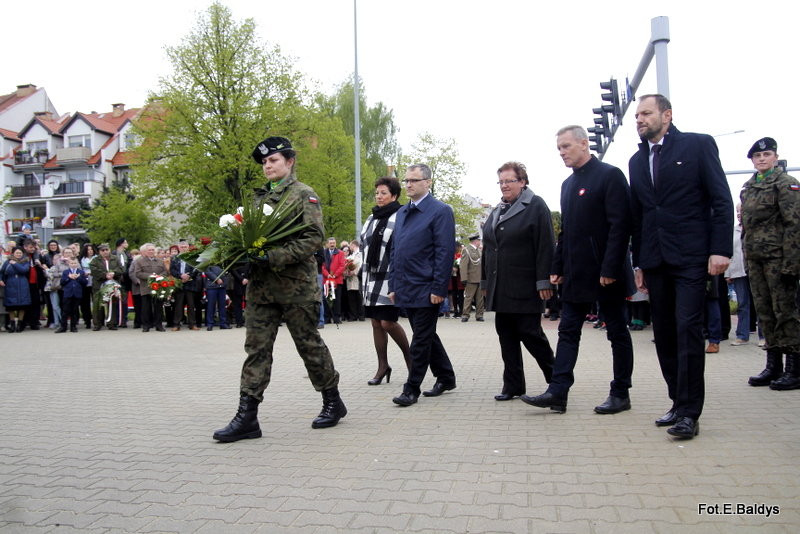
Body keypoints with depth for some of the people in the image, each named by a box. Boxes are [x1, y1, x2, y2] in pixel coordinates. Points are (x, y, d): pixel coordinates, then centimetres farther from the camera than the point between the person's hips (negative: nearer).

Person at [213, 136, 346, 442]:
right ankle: (247, 416, 6)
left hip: (296, 285, -6)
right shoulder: (261, 197, 17)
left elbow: (315, 237, -14)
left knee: (309, 344, 5)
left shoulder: (304, 195, -4)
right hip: (261, 286, 6)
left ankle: (333, 402, 22)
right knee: (256, 347, 3)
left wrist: (274, 257, -22)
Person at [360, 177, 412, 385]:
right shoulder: (371, 219, 15)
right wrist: (364, 276, 19)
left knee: (388, 322, -10)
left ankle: (408, 356, 15)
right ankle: (383, 366, 18)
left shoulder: (400, 217, -9)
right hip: (371, 278, 7)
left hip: (390, 278, -7)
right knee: (376, 323, 8)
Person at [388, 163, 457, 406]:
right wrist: (393, 285, 13)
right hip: (405, 290, 8)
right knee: (426, 337, 16)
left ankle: (411, 390, 9)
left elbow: (445, 252, -13)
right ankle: (446, 378, 31)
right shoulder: (402, 213, 15)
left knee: (421, 341, 0)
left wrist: (438, 289, -17)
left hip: (426, 290, -8)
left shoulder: (440, 211, -8)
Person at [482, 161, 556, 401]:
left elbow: (545, 246, -11)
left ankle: (556, 379, 17)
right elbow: (487, 248, 21)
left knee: (530, 333, -3)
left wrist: (543, 281, -17)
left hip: (525, 288, -7)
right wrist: (486, 281, 18)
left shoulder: (536, 206, -3)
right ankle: (513, 385, 16)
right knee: (506, 336, 8)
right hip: (500, 289, 7)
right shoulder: (497, 211, 17)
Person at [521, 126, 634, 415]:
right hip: (576, 275, 8)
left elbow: (620, 225, -15)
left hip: (606, 273, -7)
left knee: (617, 332, 5)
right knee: (568, 331, 4)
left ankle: (620, 394, 15)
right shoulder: (568, 184, 15)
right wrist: (557, 267, 11)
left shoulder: (609, 175, -8)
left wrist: (610, 269, -20)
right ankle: (558, 392, 6)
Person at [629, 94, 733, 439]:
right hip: (655, 261, 6)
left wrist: (720, 250, -13)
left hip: (690, 256, -5)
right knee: (664, 333, 7)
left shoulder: (698, 145, 1)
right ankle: (679, 403, 18)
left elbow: (721, 200, -4)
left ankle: (689, 413, -3)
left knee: (687, 328, -10)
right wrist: (638, 263, 14)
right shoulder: (637, 161, 15)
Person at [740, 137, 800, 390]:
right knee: (764, 312, 10)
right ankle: (773, 366, 18)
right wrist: (746, 259, 15)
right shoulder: (748, 187, 17)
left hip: (777, 257, -7)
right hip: (755, 258, 7)